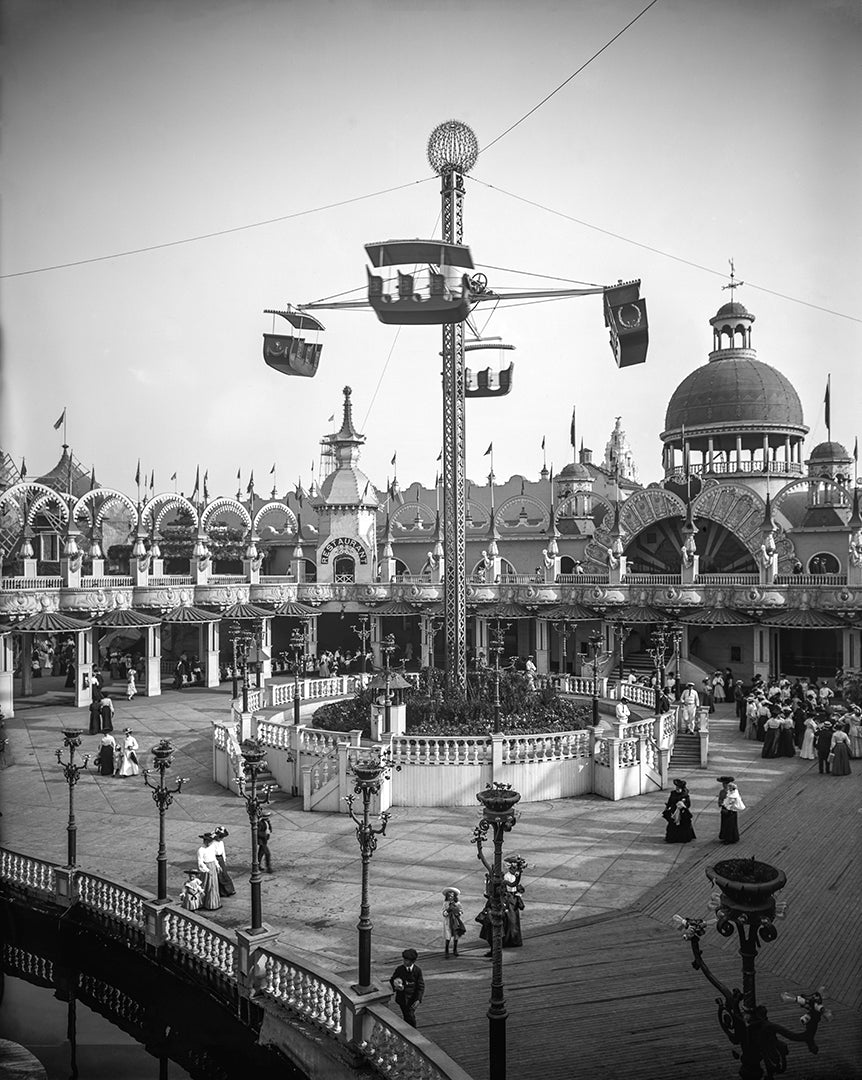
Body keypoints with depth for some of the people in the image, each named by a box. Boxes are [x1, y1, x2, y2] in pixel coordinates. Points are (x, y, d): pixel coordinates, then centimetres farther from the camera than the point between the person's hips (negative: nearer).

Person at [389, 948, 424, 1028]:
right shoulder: (399, 969, -6)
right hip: (402, 997, 2)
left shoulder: (418, 971, -10)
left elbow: (421, 986, -6)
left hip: (412, 997, -2)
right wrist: (395, 986, -15)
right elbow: (391, 979, 8)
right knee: (406, 1016, 8)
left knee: (410, 1016, -7)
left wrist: (418, 999, -15)